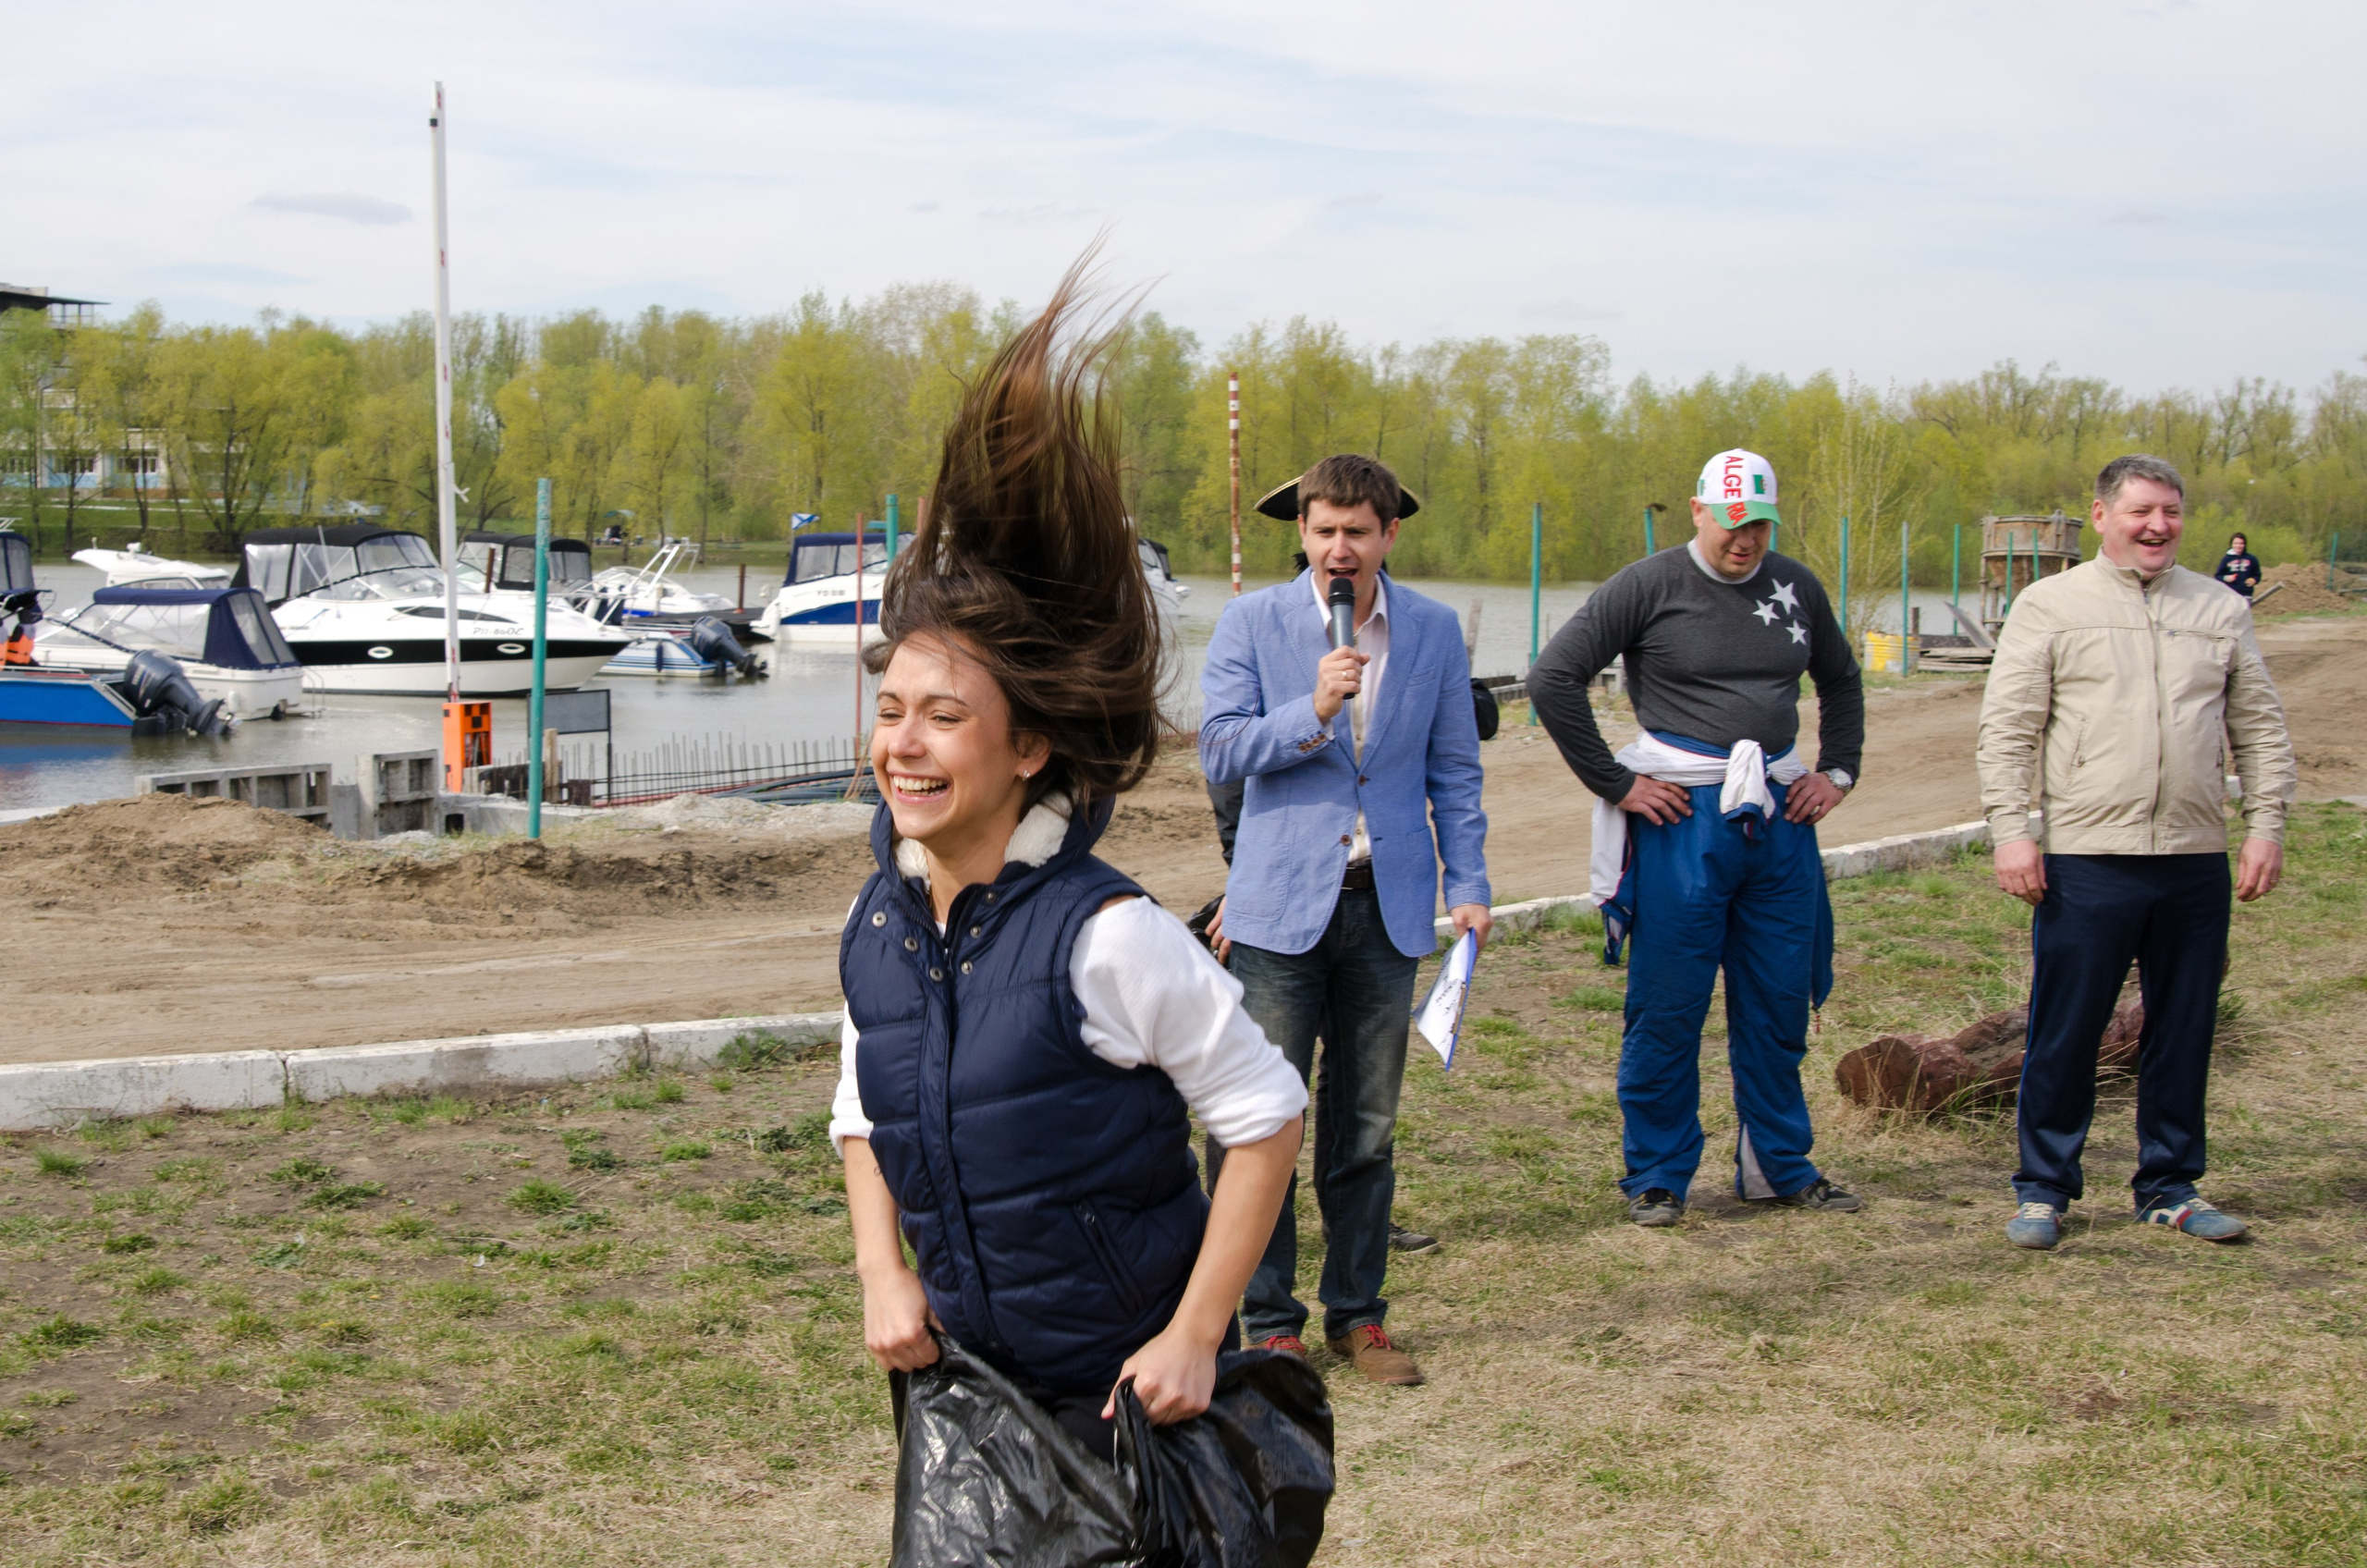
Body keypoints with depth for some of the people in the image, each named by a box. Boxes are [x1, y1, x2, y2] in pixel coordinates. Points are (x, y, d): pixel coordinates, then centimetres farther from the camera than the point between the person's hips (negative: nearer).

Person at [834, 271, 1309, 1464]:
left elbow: (1266, 1116, -15)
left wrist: (1194, 1337, -16)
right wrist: (884, 1274, 0)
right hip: (965, 1379, 6)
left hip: (1125, 1396, -6)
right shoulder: (879, 922, -2)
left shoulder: (1103, 936, -22)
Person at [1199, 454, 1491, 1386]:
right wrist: (1314, 711, -20)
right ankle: (1268, 1320, 9)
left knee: (1368, 1128, 9)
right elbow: (1219, 752, -6)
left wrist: (1469, 886, 3)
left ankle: (1356, 1315, 20)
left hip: (1388, 907, 2)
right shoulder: (1251, 623, 0)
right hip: (1283, 905, -2)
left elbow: (1454, 772, 11)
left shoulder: (1434, 632, 7)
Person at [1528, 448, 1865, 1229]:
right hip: (1682, 815, -4)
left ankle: (1781, 1166, 24)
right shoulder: (1649, 586, -5)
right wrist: (1612, 782, -8)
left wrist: (1837, 771, 15)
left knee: (1780, 1003, 10)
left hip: (1780, 815, 5)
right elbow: (1553, 678, -8)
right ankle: (1656, 1176, 13)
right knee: (1668, 1008, 1)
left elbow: (1841, 682, 27)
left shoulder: (1796, 587, 10)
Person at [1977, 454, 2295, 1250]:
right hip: (2086, 857, -3)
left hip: (2198, 861, 3)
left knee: (2183, 1032, 10)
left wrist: (2265, 824, 5)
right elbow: (2007, 728, -1)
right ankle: (2044, 1188, 13)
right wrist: (2011, 828, -10)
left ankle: (2170, 1187, 22)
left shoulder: (2222, 611, 12)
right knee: (2064, 1034, 1)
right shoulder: (2050, 606, 2)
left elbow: (2260, 728, 15)